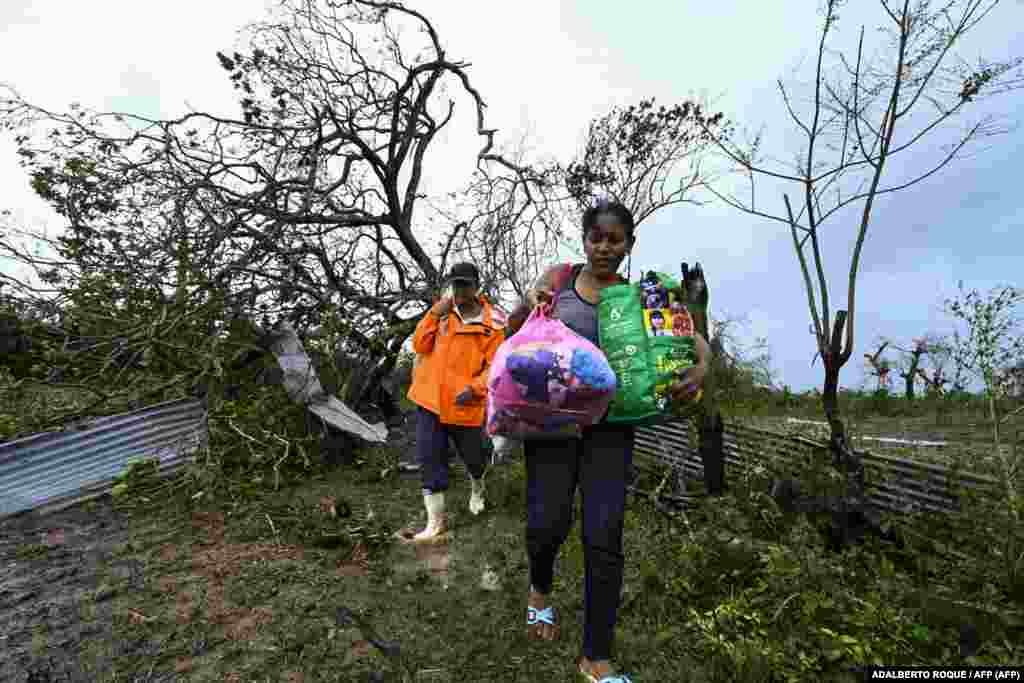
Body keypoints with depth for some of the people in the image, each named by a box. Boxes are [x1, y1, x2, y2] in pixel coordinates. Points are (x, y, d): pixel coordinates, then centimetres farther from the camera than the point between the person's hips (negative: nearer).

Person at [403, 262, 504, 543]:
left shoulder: (492, 324, -9)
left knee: (472, 457, 17)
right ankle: (436, 521, 17)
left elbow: (495, 367, -9)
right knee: (430, 461, 2)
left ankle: (477, 489, 52)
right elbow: (419, 346, -2)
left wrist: (474, 388, -24)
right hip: (430, 399, 3)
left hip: (464, 405, -2)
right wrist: (434, 314, -12)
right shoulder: (443, 311, 4)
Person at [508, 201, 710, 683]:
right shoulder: (560, 277, 3)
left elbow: (693, 339, 2)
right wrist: (528, 303, -14)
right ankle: (540, 587, 32)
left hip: (609, 424, 1)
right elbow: (514, 329, 8)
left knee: (604, 537, -1)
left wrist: (700, 368, -21)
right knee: (548, 523, -7)